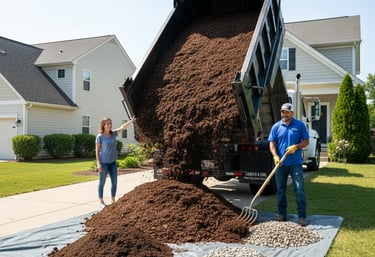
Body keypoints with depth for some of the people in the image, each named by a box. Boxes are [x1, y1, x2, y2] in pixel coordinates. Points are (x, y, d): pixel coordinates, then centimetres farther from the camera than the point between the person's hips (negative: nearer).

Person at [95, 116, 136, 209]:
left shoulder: (113, 133, 3)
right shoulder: (100, 136, -10)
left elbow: (122, 127, -10)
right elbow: (97, 150, -8)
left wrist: (130, 121, -28)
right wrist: (98, 163, -14)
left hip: (113, 162, 5)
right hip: (103, 163, -5)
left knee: (114, 182, 8)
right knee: (102, 182, 6)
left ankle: (113, 200, 21)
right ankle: (101, 202, 17)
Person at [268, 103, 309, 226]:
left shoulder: (300, 125, 1)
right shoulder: (276, 126, 5)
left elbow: (306, 141, 4)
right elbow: (272, 144, 4)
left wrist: (296, 146, -14)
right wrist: (275, 156, -12)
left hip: (295, 163, -2)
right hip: (281, 164, 2)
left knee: (300, 190, -3)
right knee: (280, 190, 10)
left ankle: (302, 217, 4)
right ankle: (282, 214, 22)